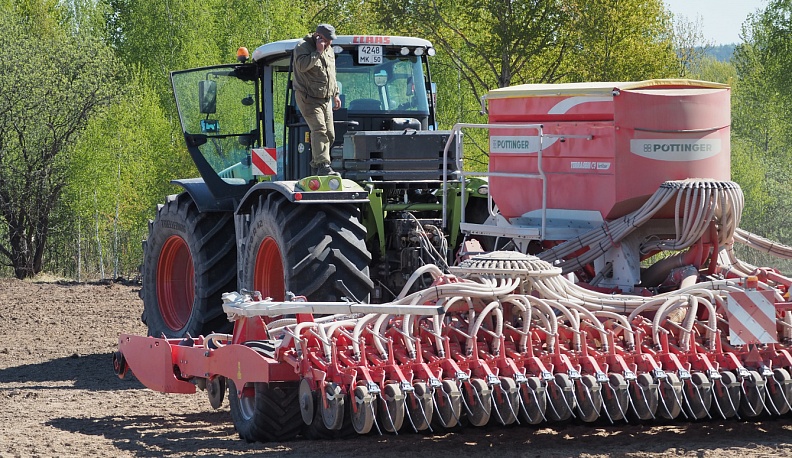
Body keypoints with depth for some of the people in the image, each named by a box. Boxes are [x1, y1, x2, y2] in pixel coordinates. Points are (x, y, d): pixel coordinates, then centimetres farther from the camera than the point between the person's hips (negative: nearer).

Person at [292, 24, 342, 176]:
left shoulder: (329, 50, 14)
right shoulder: (303, 47, -10)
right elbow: (302, 65, -29)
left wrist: (335, 94, 24)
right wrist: (318, 52, -26)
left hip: (325, 99, 8)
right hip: (308, 99, -8)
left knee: (329, 134, 6)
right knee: (319, 129, -22)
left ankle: (316, 165, 16)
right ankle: (323, 165, -30)